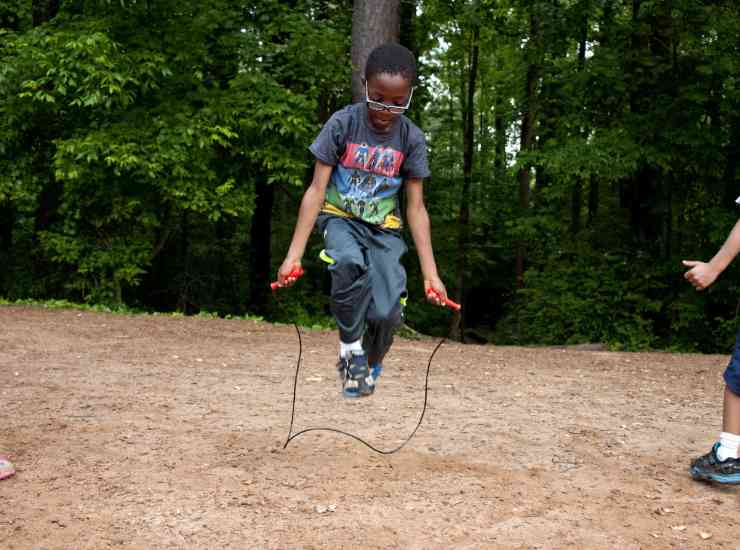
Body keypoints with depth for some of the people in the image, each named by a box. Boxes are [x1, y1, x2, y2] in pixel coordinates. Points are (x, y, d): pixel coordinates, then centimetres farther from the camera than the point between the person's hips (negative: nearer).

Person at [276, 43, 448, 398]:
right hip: (340, 218, -1)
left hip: (383, 228, 2)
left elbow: (416, 208, -6)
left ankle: (369, 367, 14)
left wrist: (430, 272, -11)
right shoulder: (343, 124, -15)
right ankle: (351, 349, -15)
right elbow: (316, 190, -14)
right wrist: (294, 254, -19)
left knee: (386, 312, -18)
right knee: (350, 263, -37)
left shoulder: (411, 138, -9)